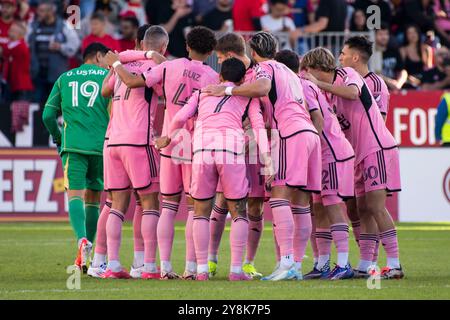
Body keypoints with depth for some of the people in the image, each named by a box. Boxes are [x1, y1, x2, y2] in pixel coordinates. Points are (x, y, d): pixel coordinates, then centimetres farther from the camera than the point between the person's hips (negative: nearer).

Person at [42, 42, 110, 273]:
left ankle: (82, 240, -35)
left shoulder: (64, 78, 15)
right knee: (93, 198, 10)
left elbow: (48, 115, 12)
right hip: (101, 145, 0)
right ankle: (84, 257, 9)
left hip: (73, 145, 0)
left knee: (75, 194, -8)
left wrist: (58, 139, 28)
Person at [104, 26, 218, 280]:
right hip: (196, 146, -2)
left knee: (169, 206, 8)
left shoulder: (170, 67, -3)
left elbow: (134, 82, -7)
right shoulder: (213, 78, -4)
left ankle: (165, 266, 3)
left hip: (170, 144, 2)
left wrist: (116, 64, 8)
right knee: (195, 207, 3)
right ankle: (191, 267, -2)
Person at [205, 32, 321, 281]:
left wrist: (228, 90, -14)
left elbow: (262, 87, -21)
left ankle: (287, 261, -26)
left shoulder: (265, 67, 2)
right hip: (310, 132, 9)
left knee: (279, 196, -14)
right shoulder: (289, 72, 29)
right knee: (301, 204, 6)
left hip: (292, 134, -9)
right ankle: (295, 267, 4)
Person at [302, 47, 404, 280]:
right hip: (360, 155, 9)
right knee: (363, 211, 6)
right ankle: (364, 266, 8)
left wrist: (319, 84, -21)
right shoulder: (329, 94, 17)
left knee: (375, 206, -14)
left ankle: (394, 265, -15)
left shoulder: (347, 75, -7)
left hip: (378, 148, -9)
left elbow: (352, 93, -29)